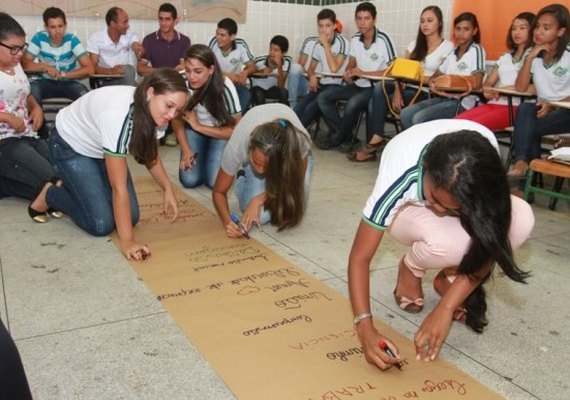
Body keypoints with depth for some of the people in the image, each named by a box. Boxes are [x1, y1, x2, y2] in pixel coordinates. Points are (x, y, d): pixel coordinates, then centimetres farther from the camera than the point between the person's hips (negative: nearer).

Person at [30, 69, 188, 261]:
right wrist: (127, 241, -38)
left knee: (129, 217, -3)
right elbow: (119, 187, -38)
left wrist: (168, 188, -11)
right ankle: (50, 195, 11)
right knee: (101, 224, -16)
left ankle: (74, 186, 21)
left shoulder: (155, 111, -19)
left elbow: (150, 153, 3)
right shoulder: (118, 115, -41)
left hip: (102, 149, 7)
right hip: (70, 145, -7)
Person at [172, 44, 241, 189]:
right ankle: (201, 154, 18)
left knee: (215, 182, -18)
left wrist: (199, 127, -24)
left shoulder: (225, 87, -31)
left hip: (221, 131, -2)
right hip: (193, 128, 2)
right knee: (189, 180, -13)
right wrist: (186, 149, -14)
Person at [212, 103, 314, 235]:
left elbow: (296, 183, -22)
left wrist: (258, 199, -32)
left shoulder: (300, 142, -43)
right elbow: (219, 192, -22)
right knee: (261, 215, -20)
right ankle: (243, 179, 12)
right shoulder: (237, 145, -39)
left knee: (291, 213, -21)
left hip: (292, 155, 0)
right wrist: (228, 222, -41)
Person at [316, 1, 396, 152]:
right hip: (358, 85, 7)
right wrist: (348, 73, -8)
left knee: (352, 104, -35)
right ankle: (346, 137, -11)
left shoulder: (383, 39, -15)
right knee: (323, 98, -8)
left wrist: (364, 73, -21)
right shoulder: (355, 39, 4)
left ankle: (336, 139, -9)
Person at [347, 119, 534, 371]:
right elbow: (360, 257, -33)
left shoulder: (483, 154, -34)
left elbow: (490, 243, -27)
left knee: (521, 220, -30)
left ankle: (451, 275, -2)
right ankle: (410, 268, -1)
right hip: (409, 212, -2)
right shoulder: (399, 175, -39)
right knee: (448, 240, -39)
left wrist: (445, 308, -34)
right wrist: (366, 329, -45)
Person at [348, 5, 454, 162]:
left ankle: (376, 140, -14)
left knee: (379, 100, -24)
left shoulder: (447, 47, 0)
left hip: (427, 93, -5)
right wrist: (397, 91, -14)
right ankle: (375, 140, -27)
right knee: (379, 89, -25)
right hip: (408, 88, 5)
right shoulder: (414, 44, 15)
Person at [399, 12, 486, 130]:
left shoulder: (476, 50, -1)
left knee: (419, 118, -27)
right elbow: (437, 75, 21)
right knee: (405, 113, -12)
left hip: (461, 102, -7)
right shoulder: (453, 52, 21)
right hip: (443, 97, 7)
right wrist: (432, 81, -4)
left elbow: (476, 83, -13)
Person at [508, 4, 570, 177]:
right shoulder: (533, 55, 10)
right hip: (543, 110, 4)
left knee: (527, 127, -31)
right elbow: (520, 88, -2)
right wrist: (530, 57, -9)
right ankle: (523, 163, -33)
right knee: (525, 108, -31)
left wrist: (553, 105, -23)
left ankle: (524, 164, -16)